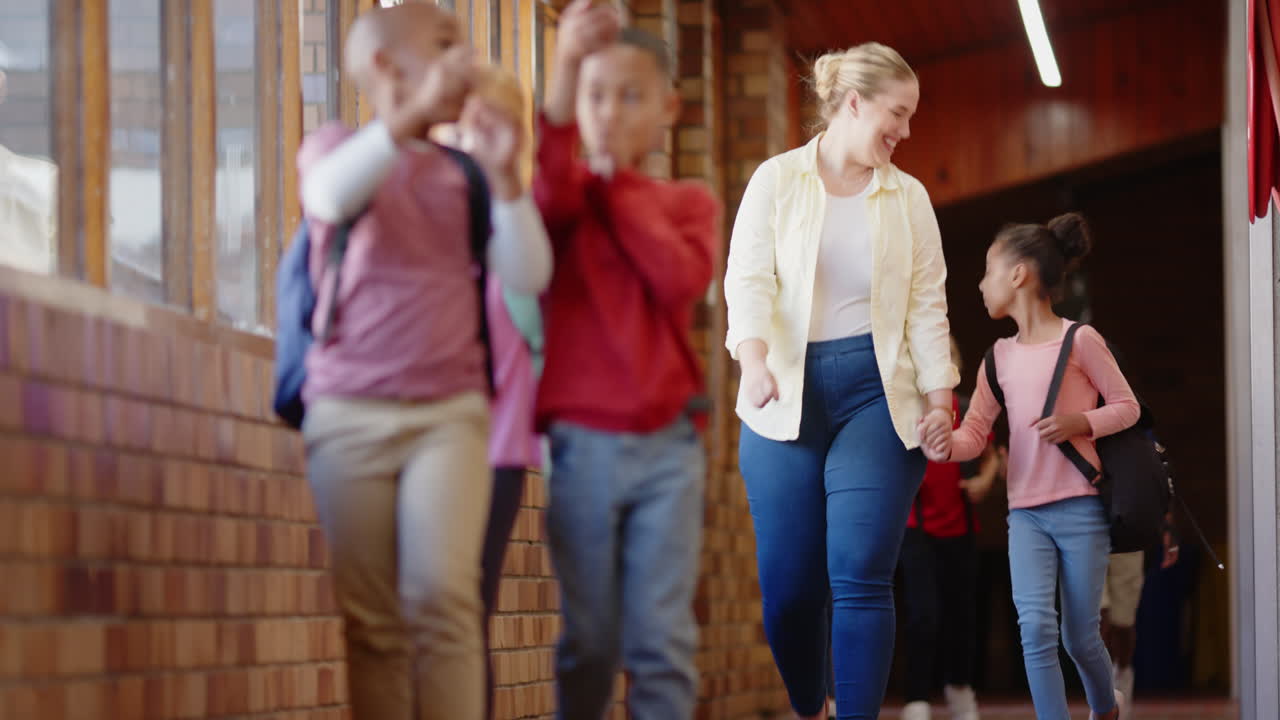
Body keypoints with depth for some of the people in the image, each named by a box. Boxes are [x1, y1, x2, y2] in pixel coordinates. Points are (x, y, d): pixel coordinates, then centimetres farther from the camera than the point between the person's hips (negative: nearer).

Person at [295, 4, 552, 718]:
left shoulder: (464, 173, 12)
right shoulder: (337, 147, 8)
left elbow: (528, 276, 1)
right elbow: (330, 194, -17)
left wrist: (506, 176, -13)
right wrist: (414, 112, -28)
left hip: (451, 413, 1)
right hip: (350, 412, 0)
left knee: (442, 593, -17)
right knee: (371, 619, -2)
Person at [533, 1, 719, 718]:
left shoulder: (690, 202, 11)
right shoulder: (565, 193, 7)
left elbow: (682, 279, -10)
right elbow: (549, 198, -20)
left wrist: (617, 177, -4)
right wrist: (565, 73, -35)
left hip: (669, 443, 1)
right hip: (582, 441, -1)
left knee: (663, 638, -3)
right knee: (590, 639, -1)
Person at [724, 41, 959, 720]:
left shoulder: (908, 197, 11)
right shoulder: (777, 180, 5)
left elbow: (928, 304, 11)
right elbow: (749, 277, -5)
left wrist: (939, 396, 1)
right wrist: (755, 358, -22)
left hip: (874, 391, 1)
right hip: (787, 395, -1)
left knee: (860, 578, -11)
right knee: (787, 583, 1)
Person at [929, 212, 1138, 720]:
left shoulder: (1079, 340, -4)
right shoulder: (999, 356, 10)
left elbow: (1127, 406, 2)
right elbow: (975, 432, 5)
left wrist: (1080, 423, -16)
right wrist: (948, 445, -17)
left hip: (1082, 508, -3)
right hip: (1026, 512, 4)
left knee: (1079, 636, 6)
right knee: (1035, 626, -17)